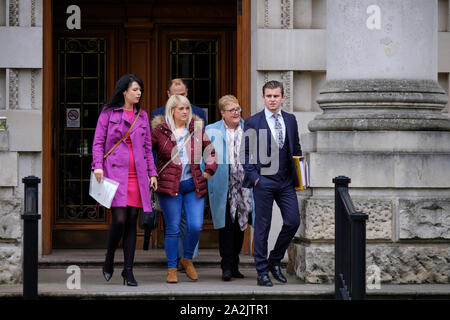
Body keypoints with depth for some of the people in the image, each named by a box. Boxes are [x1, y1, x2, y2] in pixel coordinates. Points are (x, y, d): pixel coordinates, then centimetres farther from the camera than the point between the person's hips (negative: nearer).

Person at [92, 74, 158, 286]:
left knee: (132, 222, 2)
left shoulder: (142, 116, 14)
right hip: (115, 173, -4)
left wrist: (152, 173, 11)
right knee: (119, 220, -13)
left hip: (137, 175, 4)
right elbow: (98, 142, 2)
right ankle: (109, 260, 11)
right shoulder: (108, 113, 3)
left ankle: (128, 270, 7)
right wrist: (98, 166, -11)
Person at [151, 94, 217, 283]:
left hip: (194, 184, 3)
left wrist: (209, 170, 10)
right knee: (172, 229, 0)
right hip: (169, 186, -3)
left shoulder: (197, 128, 7)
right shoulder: (160, 131, -2)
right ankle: (171, 269, 11)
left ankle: (187, 259, 20)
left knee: (196, 226, -5)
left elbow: (210, 150, 19)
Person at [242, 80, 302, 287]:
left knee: (293, 221, -2)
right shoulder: (252, 123, -2)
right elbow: (245, 153, -1)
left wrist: (297, 175, 7)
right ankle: (262, 272, 7)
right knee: (262, 226, 0)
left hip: (286, 182, 4)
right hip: (263, 182, -4)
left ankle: (275, 261, 17)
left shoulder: (290, 120, 11)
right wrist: (254, 177, -10)